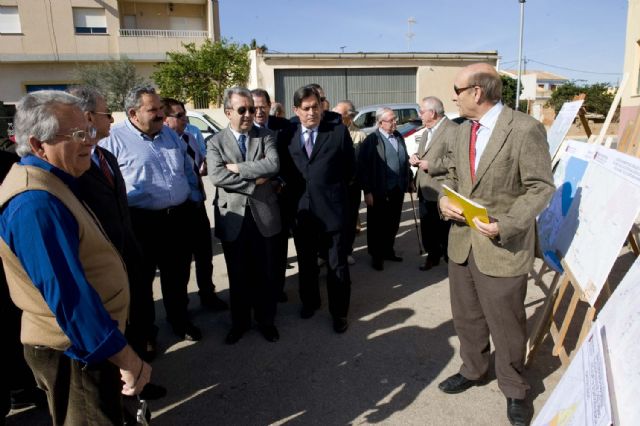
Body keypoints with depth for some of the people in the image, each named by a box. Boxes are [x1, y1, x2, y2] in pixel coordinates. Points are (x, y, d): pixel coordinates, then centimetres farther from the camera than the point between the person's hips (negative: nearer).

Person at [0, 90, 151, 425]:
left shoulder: (45, 183, 6)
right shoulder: (36, 202, -28)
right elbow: (68, 296, -31)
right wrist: (126, 357, -25)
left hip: (83, 341, 10)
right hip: (75, 352, -10)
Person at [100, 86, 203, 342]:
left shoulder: (171, 135, 11)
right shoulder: (114, 139, -7)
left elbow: (188, 171, 19)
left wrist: (192, 200, 10)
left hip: (179, 219, 5)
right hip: (140, 222, -5)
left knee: (177, 275, 17)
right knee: (141, 279, 11)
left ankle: (179, 320, 37)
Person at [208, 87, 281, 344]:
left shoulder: (266, 136, 3)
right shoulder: (216, 142, 1)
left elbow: (274, 165, -15)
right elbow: (217, 177, -14)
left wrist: (237, 167, -16)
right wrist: (254, 182, -17)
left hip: (264, 215, 0)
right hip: (233, 218, 0)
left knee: (266, 273, 13)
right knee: (238, 275, 15)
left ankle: (266, 320, 33)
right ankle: (239, 322, 34)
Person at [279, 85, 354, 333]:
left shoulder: (339, 132, -3)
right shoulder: (287, 136, 3)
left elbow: (350, 168, 5)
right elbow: (284, 170, 11)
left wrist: (335, 189, 7)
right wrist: (293, 191, 3)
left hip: (332, 210, -2)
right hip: (300, 211, 3)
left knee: (337, 266, 8)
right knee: (306, 264, 19)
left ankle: (339, 313, 25)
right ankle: (309, 302, 41)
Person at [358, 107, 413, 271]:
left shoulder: (398, 137, 10)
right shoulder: (372, 140, -10)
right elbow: (362, 167, -13)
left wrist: (409, 180, 20)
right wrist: (367, 191, -15)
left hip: (398, 189, 6)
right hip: (379, 191, -6)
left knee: (393, 223, 15)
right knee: (377, 225, 7)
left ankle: (388, 251, 32)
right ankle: (376, 256, 21)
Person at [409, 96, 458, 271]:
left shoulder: (453, 130, -15)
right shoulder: (426, 131, 18)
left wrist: (431, 165, -20)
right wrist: (415, 158, 2)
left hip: (441, 191, -9)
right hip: (425, 189, 9)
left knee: (444, 229, 3)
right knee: (427, 227, 17)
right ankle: (432, 256, 32)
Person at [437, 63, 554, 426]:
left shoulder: (525, 129, -16)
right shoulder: (464, 130, 9)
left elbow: (541, 187, -14)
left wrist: (505, 225, -24)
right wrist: (444, 199, -3)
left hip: (503, 247, -7)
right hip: (462, 241, 7)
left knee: (505, 325, 9)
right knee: (466, 316, 20)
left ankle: (514, 390, 34)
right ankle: (473, 370, 44)